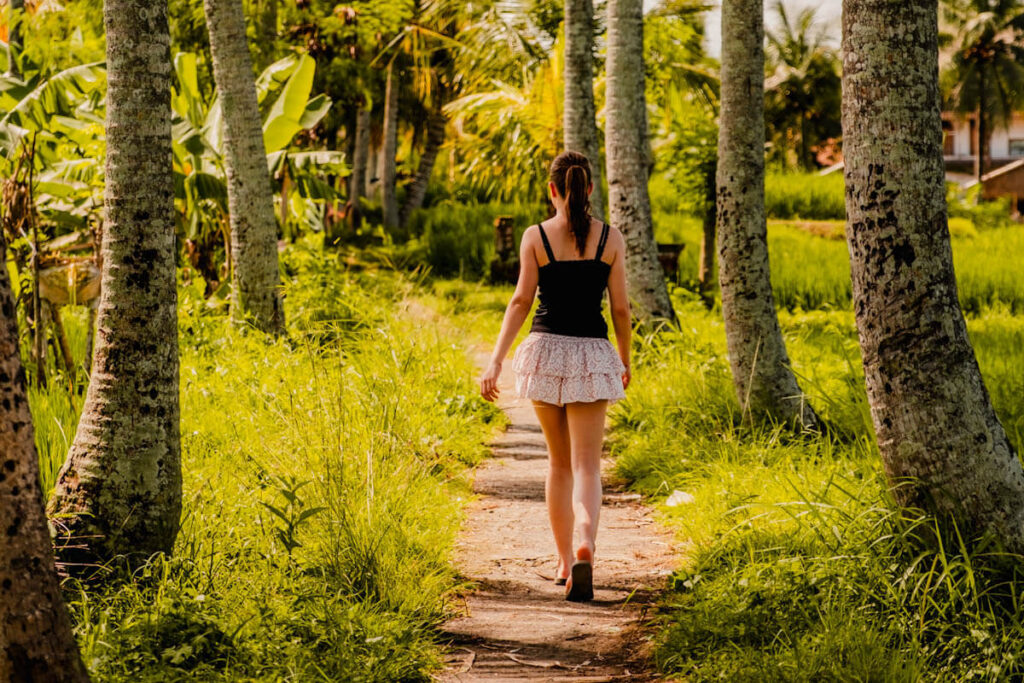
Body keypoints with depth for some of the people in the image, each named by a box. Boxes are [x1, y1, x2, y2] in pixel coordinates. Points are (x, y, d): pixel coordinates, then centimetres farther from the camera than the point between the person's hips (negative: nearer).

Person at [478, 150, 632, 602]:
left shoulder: (536, 236, -2)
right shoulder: (611, 238, 1)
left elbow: (521, 301, -9)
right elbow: (620, 307, 3)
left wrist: (496, 360, -10)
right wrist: (625, 359, 17)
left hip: (546, 349, 1)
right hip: (592, 355, -1)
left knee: (559, 462, 17)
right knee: (586, 465, -3)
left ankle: (564, 561, 23)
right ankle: (585, 546, -30)